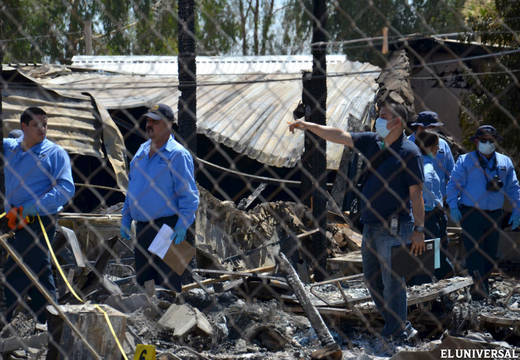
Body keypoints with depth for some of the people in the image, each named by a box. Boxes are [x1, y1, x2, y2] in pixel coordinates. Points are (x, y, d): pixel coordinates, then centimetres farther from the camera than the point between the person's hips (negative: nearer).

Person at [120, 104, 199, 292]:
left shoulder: (178, 154, -9)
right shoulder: (142, 151, 14)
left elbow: (189, 195, -11)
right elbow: (132, 186, 22)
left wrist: (182, 226, -18)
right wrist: (125, 218, 18)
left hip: (166, 227, -8)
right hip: (142, 227, 8)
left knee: (167, 281, -6)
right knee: (142, 280, 12)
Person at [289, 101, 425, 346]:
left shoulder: (409, 152, -10)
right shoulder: (372, 142, 10)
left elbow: (416, 194, -11)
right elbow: (340, 136, 11)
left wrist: (419, 229, -13)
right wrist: (309, 126, 3)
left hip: (394, 227, -8)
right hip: (370, 225, 8)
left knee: (392, 279, -5)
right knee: (372, 278, 14)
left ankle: (396, 331, 4)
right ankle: (399, 325, 24)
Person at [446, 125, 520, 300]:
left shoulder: (505, 162, 11)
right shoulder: (465, 161, 1)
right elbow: (453, 184, -1)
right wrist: (453, 207, -11)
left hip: (494, 215, 4)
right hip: (470, 213, -4)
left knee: (490, 252, 7)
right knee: (473, 250, -12)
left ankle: (483, 284, 18)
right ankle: (479, 285, -15)